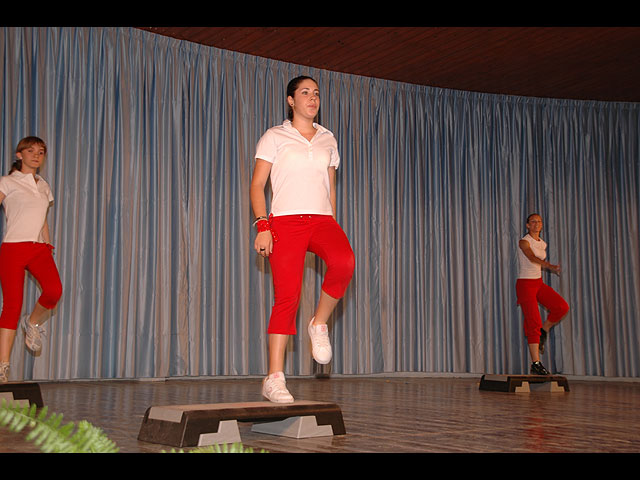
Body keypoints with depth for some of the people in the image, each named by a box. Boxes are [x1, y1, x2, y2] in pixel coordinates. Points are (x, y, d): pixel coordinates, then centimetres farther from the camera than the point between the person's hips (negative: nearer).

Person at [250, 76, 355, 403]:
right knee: (287, 296, -11)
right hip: (285, 221, -3)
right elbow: (257, 185, 3)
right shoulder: (274, 137, 9)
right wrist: (262, 226, -10)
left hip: (322, 220, 3)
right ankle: (274, 378, -5)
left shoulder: (328, 139, 20)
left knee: (344, 261, -30)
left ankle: (319, 324, -7)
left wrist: (333, 225, 15)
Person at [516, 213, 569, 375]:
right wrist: (551, 266, -48)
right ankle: (535, 364, -6)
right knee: (533, 323, -11)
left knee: (562, 307, -14)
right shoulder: (524, 242, -11)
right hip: (525, 284, -7)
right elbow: (532, 258, -31)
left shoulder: (543, 244, 12)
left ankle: (543, 332, 11)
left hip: (538, 283, 7)